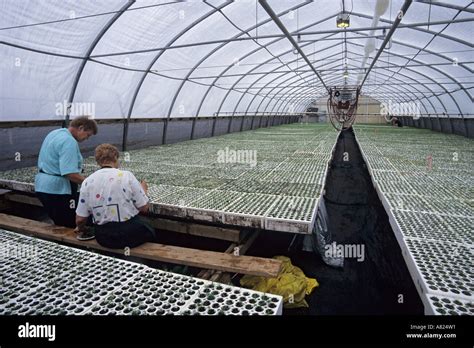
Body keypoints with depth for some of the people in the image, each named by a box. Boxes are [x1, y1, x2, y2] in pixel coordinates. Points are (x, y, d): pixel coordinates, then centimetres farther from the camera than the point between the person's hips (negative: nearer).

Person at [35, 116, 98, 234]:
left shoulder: (54, 133, 13)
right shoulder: (69, 142, -20)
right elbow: (70, 174, -28)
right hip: (57, 188, -10)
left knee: (59, 222, 18)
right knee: (71, 225, -3)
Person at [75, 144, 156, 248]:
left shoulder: (87, 182, -3)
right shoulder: (126, 176, -13)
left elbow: (80, 219, 1)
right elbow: (144, 208, -8)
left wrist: (80, 228, 24)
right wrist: (143, 190, 11)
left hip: (103, 239, 4)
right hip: (130, 235, -4)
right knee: (150, 232, 28)